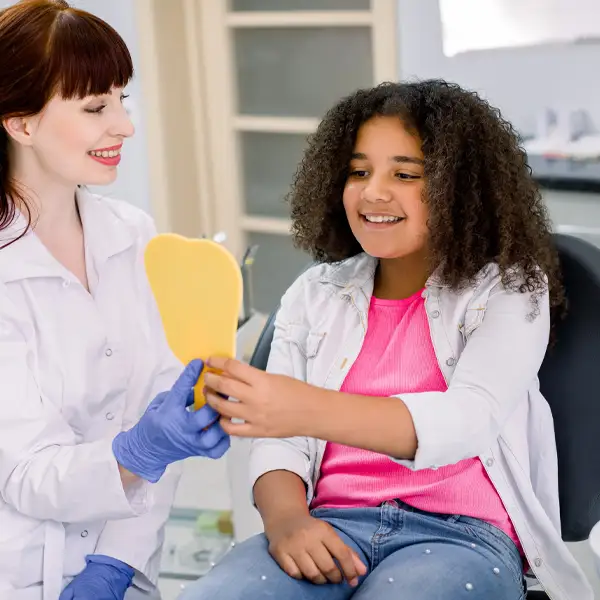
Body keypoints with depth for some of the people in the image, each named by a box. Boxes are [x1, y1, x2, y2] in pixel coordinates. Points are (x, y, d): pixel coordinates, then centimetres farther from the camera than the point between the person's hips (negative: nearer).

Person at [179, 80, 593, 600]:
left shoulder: (507, 290, 3)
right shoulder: (314, 294, 15)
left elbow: (466, 420, -16)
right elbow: (278, 435, 8)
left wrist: (308, 410, -32)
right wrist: (284, 516, -17)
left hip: (463, 534, -3)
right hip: (333, 527, 3)